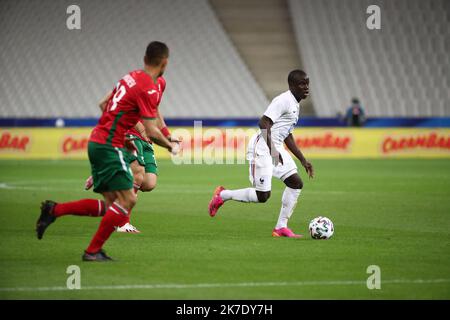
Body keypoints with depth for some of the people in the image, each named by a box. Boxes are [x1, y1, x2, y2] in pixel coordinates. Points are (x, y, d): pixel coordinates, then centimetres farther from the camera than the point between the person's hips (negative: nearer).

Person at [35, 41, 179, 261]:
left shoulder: (131, 77, 12)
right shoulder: (148, 89, -15)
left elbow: (104, 103, 23)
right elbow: (151, 131, -17)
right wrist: (171, 146, 1)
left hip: (96, 141, 9)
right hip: (109, 146, -9)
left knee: (111, 205, 9)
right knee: (127, 200, -8)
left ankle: (53, 210, 7)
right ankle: (93, 251, -6)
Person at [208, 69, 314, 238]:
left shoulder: (295, 104, 18)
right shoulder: (284, 100, -14)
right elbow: (264, 123, -23)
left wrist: (303, 160, 24)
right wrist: (272, 150, -28)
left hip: (276, 148, 10)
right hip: (263, 148, -10)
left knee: (296, 183, 0)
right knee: (263, 196, -9)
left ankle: (281, 227, 6)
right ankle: (222, 195, 12)